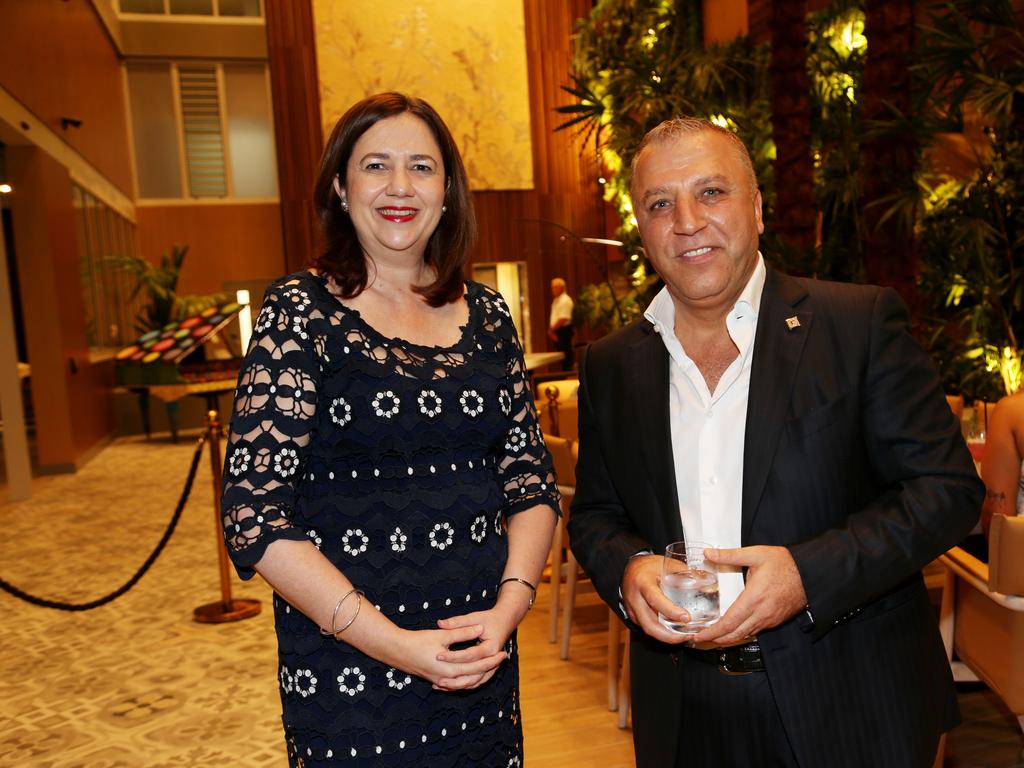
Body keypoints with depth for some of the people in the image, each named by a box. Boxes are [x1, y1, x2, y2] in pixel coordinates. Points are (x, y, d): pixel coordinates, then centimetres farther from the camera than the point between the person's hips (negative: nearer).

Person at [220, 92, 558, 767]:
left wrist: (508, 610, -9)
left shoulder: (486, 315, 3)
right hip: (346, 667, -4)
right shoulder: (302, 312, -9)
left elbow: (532, 483, 6)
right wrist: (392, 643, -19)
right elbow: (256, 516, -14)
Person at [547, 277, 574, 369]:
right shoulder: (556, 300, 16)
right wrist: (551, 330, 6)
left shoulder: (565, 300, -14)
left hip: (564, 330, -9)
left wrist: (552, 329, -14)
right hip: (557, 332, 9)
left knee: (566, 354, -7)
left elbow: (563, 319, -21)